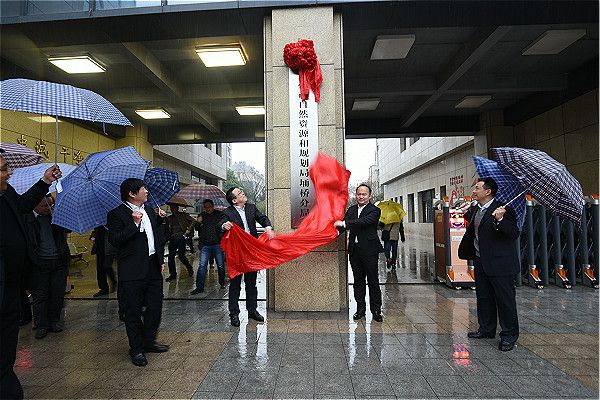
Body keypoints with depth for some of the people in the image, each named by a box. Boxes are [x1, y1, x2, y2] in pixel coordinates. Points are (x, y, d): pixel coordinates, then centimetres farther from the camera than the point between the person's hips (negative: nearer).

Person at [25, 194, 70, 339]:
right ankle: (42, 325, 17)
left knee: (58, 293, 9)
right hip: (39, 264, -2)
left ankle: (55, 320, 24)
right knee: (40, 295, 5)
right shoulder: (26, 219, -5)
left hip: (59, 262, 2)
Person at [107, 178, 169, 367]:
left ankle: (149, 342, 32)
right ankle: (136, 349, 22)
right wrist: (134, 224, -25)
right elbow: (114, 240, -18)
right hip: (132, 271, -6)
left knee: (155, 307, 13)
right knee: (133, 312, 6)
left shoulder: (149, 210, 12)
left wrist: (160, 260, 18)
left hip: (153, 267, 7)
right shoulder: (117, 214, -9)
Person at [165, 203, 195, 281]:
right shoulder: (169, 218, 17)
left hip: (181, 237, -4)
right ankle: (173, 275, 10)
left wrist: (188, 230, -5)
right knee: (171, 257, 0)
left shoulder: (183, 215, 5)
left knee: (181, 256, -8)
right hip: (172, 239, 5)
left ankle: (190, 269, 16)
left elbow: (193, 221, 2)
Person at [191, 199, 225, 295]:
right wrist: (198, 223, -3)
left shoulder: (219, 214, 2)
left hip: (217, 244, -2)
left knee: (220, 265, 7)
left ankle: (222, 283, 25)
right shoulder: (202, 216, 12)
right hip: (205, 245, 2)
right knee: (202, 265, -4)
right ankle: (199, 287, 0)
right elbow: (198, 229, 17)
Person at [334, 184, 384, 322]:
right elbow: (344, 226, 7)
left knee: (373, 281, 3)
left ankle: (376, 310, 15)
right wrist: (337, 229, -16)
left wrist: (344, 223, -27)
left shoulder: (374, 211, -6)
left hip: (369, 250, -5)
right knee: (358, 281, 12)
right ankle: (360, 308, 22)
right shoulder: (351, 209, 13)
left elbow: (363, 222, -23)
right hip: (354, 250, 5)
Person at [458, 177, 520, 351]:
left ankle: (509, 335, 19)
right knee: (483, 298, 17)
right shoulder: (475, 209, 10)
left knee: (505, 299, 4)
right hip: (480, 262, 9)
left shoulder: (503, 210, -16)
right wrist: (465, 211, 21)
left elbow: (514, 234, -26)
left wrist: (500, 220, -40)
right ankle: (486, 329, 32)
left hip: (500, 263, -8)